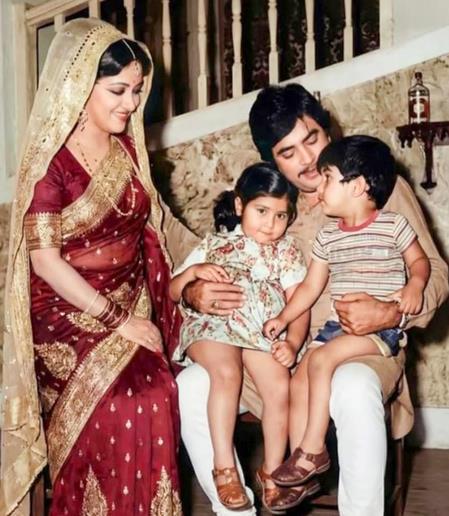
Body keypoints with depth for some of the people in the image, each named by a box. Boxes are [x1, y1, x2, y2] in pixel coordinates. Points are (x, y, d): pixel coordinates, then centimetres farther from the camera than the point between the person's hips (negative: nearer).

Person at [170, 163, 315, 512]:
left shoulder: (287, 252, 14)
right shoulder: (215, 245, 12)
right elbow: (172, 293, 12)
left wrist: (293, 342, -13)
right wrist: (194, 271, -9)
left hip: (263, 332, 2)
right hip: (212, 326, -2)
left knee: (280, 385, -24)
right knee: (227, 372, -34)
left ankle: (272, 471, -5)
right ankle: (224, 466, -24)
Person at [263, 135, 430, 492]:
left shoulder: (393, 225, -2)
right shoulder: (327, 236, 13)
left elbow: (419, 261, 6)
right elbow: (311, 286, 13)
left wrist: (414, 287, -15)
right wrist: (284, 318, 3)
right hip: (339, 324, 6)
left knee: (321, 359, -26)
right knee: (300, 378, -10)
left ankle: (312, 450, -16)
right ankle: (303, 462, 0)